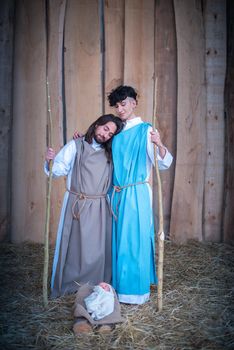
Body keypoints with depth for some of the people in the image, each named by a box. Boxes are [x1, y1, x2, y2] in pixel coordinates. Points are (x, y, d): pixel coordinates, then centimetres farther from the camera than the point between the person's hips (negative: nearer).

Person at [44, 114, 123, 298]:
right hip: (78, 205, -3)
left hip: (100, 207, 4)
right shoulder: (76, 145, 1)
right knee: (77, 245, 1)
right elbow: (60, 168, -5)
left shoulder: (109, 153, 13)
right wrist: (50, 161, -26)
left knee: (100, 247, 5)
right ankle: (70, 285, 15)